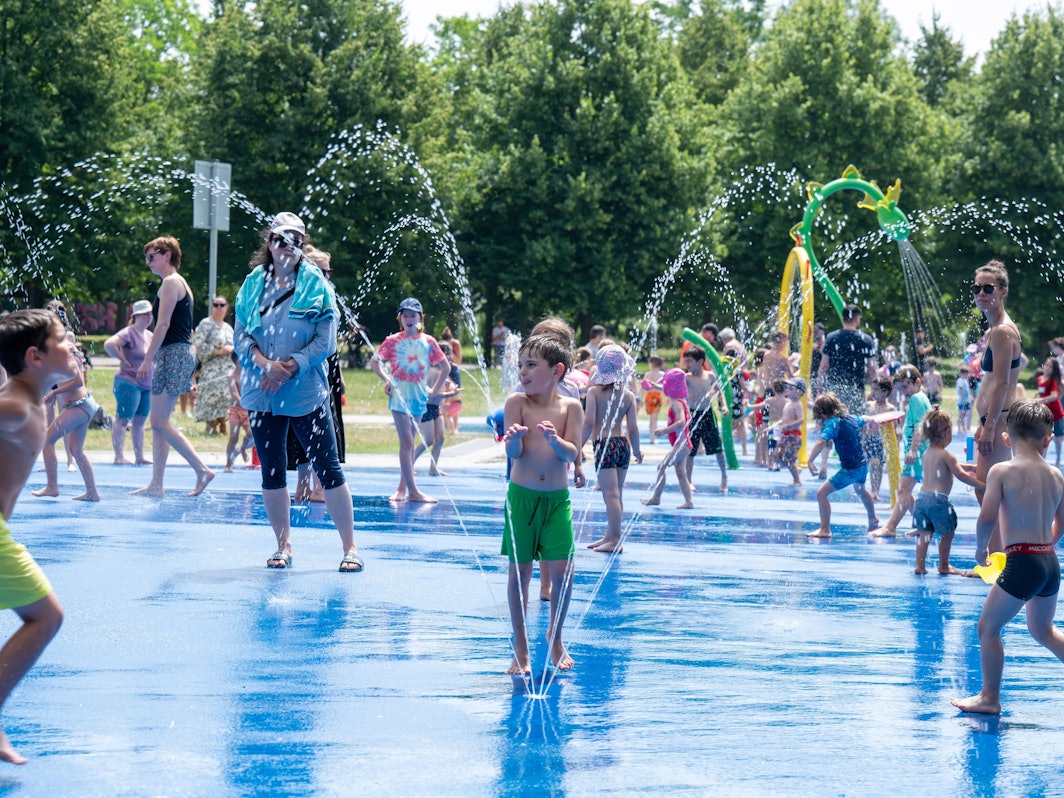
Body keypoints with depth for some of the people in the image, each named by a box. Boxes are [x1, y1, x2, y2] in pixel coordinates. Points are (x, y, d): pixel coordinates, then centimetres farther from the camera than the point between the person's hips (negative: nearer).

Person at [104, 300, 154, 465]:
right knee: (122, 420, -6)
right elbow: (109, 344, -26)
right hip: (129, 383, -9)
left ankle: (139, 457, 16)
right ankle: (119, 456, -6)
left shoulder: (150, 335, 15)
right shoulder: (129, 333, -11)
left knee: (139, 421, 12)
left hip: (147, 385, 9)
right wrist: (123, 360, -17)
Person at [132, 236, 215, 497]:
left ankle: (202, 470, -16)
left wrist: (147, 360, -18)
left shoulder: (170, 283, -8)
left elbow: (163, 324, -16)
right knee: (159, 422, 8)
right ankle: (156, 484, 8)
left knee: (160, 422, -12)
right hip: (183, 352, 10)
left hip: (173, 353, -10)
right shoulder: (181, 284, 21)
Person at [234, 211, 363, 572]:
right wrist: (263, 363, -14)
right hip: (261, 392, 3)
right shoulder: (253, 284, 6)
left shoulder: (316, 284, -2)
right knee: (272, 472, 8)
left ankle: (350, 547, 2)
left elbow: (326, 340, -6)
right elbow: (240, 335, 4)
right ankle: (283, 546, 19)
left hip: (307, 392, -3)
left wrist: (290, 367, -15)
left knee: (328, 470, -3)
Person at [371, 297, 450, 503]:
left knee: (409, 442, 9)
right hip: (399, 396, -3)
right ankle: (413, 492, -14)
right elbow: (374, 362, 3)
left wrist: (435, 390, 6)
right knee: (406, 442, -10)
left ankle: (402, 488, 15)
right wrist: (386, 379, -11)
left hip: (419, 397, 3)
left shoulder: (428, 342, 5)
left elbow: (445, 367, 13)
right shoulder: (393, 341, -1)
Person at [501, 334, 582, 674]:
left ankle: (555, 637, 20)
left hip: (558, 498, 1)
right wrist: (515, 438, -34)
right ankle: (521, 647, 13)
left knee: (562, 570, -3)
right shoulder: (517, 403, -3)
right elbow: (513, 452, -10)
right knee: (519, 570, 2)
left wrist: (554, 439, -28)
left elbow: (572, 453, -7)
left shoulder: (570, 407, 0)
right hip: (521, 496, -1)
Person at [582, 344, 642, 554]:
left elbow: (589, 422, -13)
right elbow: (633, 428, 3)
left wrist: (579, 446, -6)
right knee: (616, 493, 15)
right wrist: (636, 450, 16)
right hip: (623, 444, 5)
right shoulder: (629, 396, 3)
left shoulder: (594, 392, -6)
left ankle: (615, 540, -11)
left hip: (604, 445, -5)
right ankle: (610, 536, 25)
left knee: (611, 494, -8)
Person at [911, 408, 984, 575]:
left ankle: (920, 565, 7)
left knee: (924, 533, 11)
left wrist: (972, 468, 34)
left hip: (922, 497, 7)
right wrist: (983, 486, -10)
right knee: (947, 533, 9)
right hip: (938, 499, -7)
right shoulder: (947, 455, -9)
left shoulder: (927, 454, 15)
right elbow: (961, 475, -13)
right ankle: (944, 566, 16)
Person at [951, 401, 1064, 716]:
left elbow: (986, 518, -16)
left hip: (1021, 563, -6)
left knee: (988, 627, 9)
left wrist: (981, 548, 2)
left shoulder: (1001, 471, -9)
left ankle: (990, 697, 13)